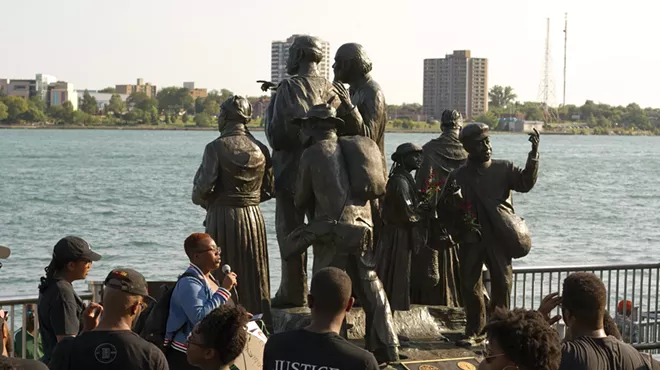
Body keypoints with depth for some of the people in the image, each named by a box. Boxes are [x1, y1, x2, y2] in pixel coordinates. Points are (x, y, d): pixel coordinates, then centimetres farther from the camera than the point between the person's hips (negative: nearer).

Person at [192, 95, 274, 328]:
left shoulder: (216, 148, -11)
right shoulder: (260, 149, 3)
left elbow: (203, 189, -16)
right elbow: (269, 190, 7)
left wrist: (206, 203, 6)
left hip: (223, 216, -4)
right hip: (253, 216, 4)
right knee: (255, 276, 12)